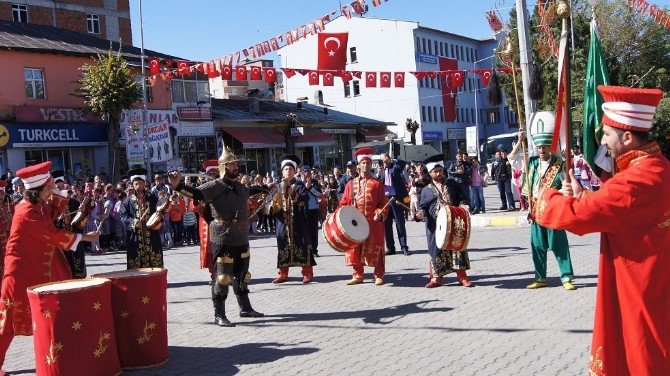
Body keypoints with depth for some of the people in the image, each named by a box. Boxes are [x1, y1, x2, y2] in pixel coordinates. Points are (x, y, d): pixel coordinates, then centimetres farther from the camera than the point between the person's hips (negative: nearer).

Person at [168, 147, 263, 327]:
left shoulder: (240, 187, 11)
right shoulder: (215, 186, -12)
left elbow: (252, 192, 32)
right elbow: (195, 193, -26)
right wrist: (178, 186, -41)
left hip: (242, 239, 8)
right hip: (223, 240, -8)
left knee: (242, 275, 19)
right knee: (222, 276, -4)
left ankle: (245, 308, 33)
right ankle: (219, 315, 3)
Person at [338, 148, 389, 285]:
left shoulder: (377, 184, 5)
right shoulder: (351, 184, 11)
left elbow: (383, 203, 2)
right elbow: (344, 203, 11)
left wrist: (380, 213, -16)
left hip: (373, 222, -2)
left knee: (375, 248, 1)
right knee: (355, 249, 6)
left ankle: (379, 276, 11)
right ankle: (358, 275, 17)